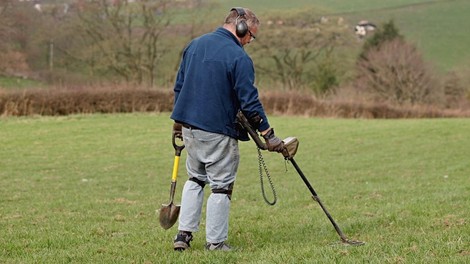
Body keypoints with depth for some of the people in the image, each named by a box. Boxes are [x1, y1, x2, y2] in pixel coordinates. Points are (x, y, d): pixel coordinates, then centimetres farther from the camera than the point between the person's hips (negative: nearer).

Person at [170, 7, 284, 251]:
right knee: (221, 185, 5)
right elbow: (249, 101, -16)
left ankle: (183, 234, 14)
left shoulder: (194, 45, 9)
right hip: (218, 132, -7)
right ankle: (215, 242, 8)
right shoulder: (239, 57, -14)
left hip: (189, 127, 7)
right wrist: (268, 134, -10)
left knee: (195, 179, 21)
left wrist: (178, 121, 24)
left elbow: (179, 85, 15)